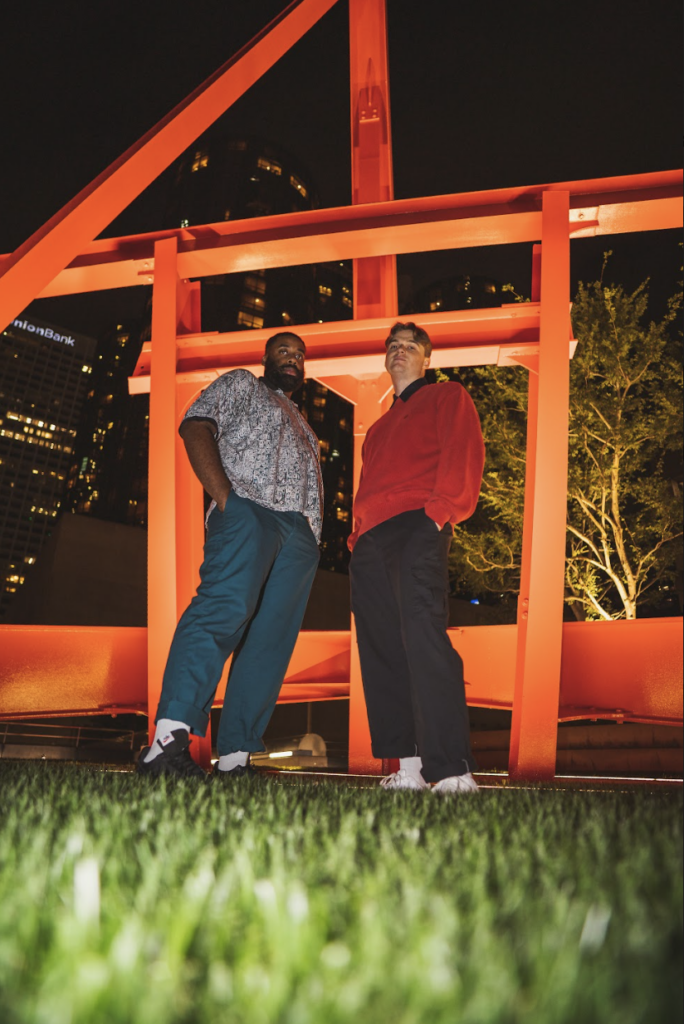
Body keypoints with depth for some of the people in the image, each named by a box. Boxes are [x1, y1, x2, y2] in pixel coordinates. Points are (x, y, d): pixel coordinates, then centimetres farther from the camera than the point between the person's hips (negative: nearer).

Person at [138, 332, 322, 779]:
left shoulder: (301, 423, 38)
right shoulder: (240, 384, 19)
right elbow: (195, 428, 3)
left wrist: (315, 530, 11)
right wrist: (224, 495, -12)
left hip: (301, 534, 7)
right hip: (249, 508, -7)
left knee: (272, 642, -5)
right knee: (227, 606, -30)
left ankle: (234, 759, -8)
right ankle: (170, 739, -39)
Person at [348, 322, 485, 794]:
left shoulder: (447, 397, 14)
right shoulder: (379, 427, 33)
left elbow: (464, 453, -1)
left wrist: (441, 507, -15)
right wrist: (358, 532, 12)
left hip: (418, 527, -8)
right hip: (370, 542, 8)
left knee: (422, 634, -24)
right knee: (383, 652, 1)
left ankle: (452, 771, -28)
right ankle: (409, 768, 3)